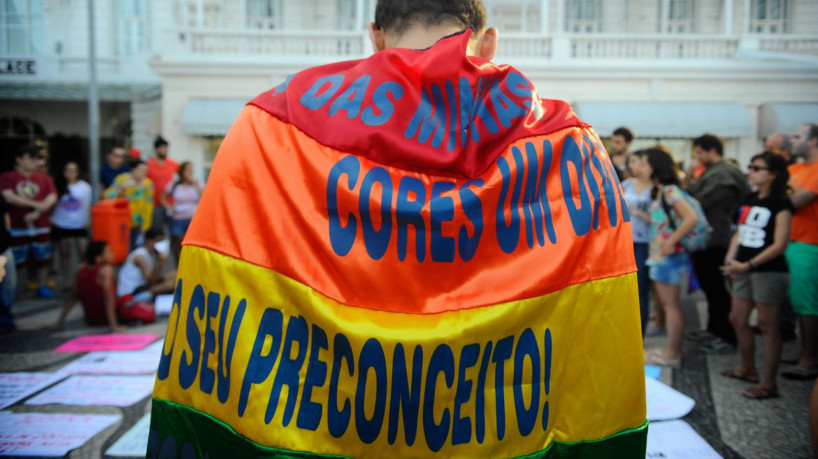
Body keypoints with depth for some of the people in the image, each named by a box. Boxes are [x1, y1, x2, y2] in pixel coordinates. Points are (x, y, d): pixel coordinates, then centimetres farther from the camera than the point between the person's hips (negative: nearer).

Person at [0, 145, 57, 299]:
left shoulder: (44, 178, 7)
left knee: (42, 258, 6)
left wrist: (36, 213, -15)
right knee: (15, 260, -1)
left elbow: (52, 198, -1)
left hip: (41, 226, 3)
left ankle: (42, 287, 18)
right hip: (17, 227, -3)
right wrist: (36, 204, -14)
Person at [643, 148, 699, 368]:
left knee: (670, 304, -1)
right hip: (658, 254, 10)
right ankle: (673, 350, 24)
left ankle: (672, 354, 8)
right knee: (665, 303, 15)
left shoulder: (670, 191, -15)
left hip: (668, 255, -10)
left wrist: (671, 242, -21)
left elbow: (691, 218, -24)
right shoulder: (658, 191, 13)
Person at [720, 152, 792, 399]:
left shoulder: (780, 204, -11)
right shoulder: (749, 200, 10)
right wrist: (731, 258, -4)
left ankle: (769, 383, 7)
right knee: (737, 319, 13)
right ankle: (748, 369, 31)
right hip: (744, 270, 8)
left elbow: (779, 244, -17)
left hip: (769, 271, -8)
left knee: (767, 324, -1)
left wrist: (747, 265, -21)